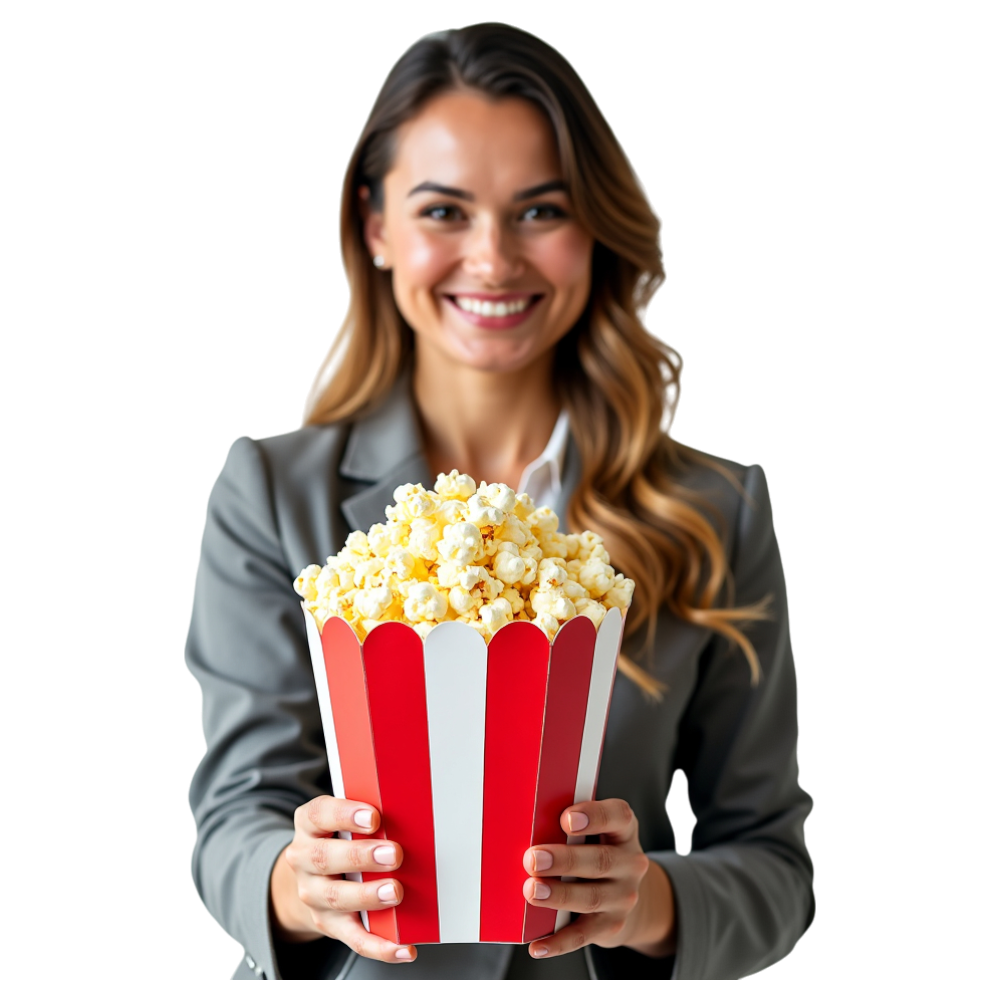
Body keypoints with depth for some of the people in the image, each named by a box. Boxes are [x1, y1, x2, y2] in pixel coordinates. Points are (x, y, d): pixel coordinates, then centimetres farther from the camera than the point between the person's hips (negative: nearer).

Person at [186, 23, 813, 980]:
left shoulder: (714, 517, 1)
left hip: (600, 970, 0)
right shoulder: (270, 497, 1)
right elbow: (237, 818, -3)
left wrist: (654, 902, -19)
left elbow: (772, 859, 1)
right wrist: (295, 887, -24)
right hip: (357, 967, 1)